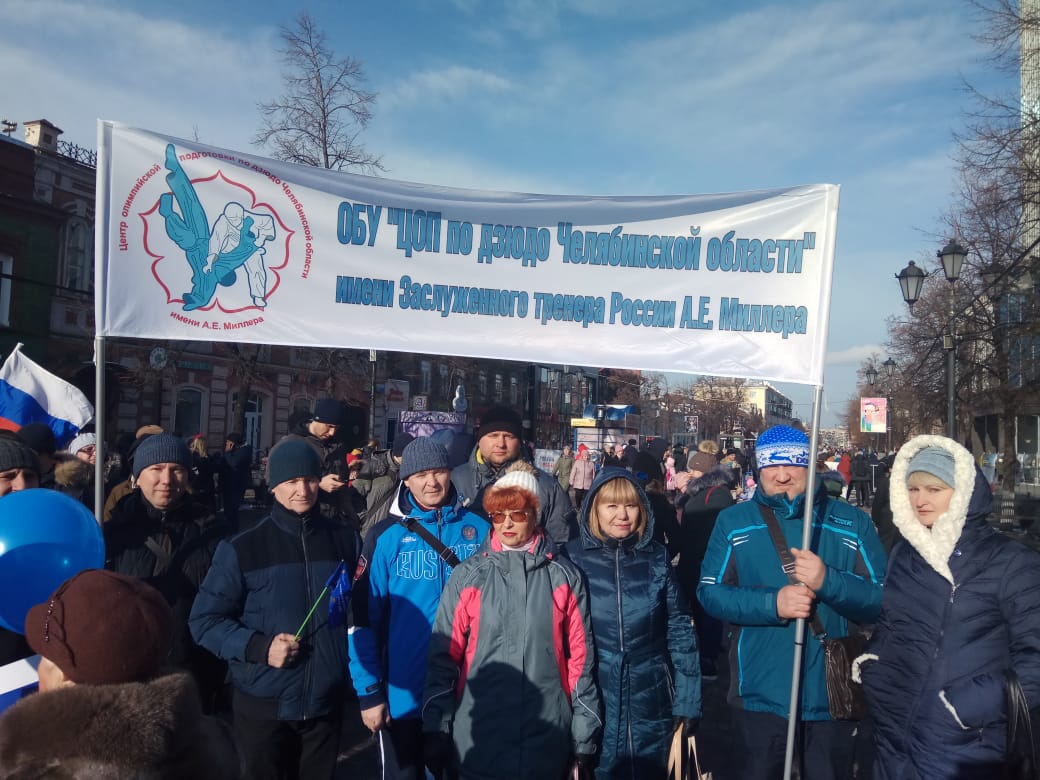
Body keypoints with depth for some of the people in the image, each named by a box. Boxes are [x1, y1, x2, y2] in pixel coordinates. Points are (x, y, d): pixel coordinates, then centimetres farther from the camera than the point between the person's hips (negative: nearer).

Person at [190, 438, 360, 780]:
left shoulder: (345, 540, 2)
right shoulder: (243, 548, -7)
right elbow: (205, 620, -6)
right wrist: (259, 647, -18)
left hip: (326, 703, 2)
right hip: (263, 706, -2)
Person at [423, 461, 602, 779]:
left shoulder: (564, 577, 0)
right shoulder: (467, 576, -1)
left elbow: (581, 657, 3)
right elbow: (444, 656, 0)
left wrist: (585, 734, 3)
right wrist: (436, 730, -3)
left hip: (547, 739, 1)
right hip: (478, 738, 0)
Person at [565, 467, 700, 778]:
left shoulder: (657, 557, -1)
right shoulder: (572, 558, -5)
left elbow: (680, 630, 2)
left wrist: (688, 700, 0)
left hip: (651, 704, 1)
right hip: (592, 703, -1)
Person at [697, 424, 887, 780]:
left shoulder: (853, 523, -1)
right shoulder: (733, 521, -1)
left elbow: (884, 600, -6)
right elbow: (710, 592, -7)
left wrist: (828, 581, -24)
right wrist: (772, 603, -22)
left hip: (832, 695, 1)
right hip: (759, 694, 0)